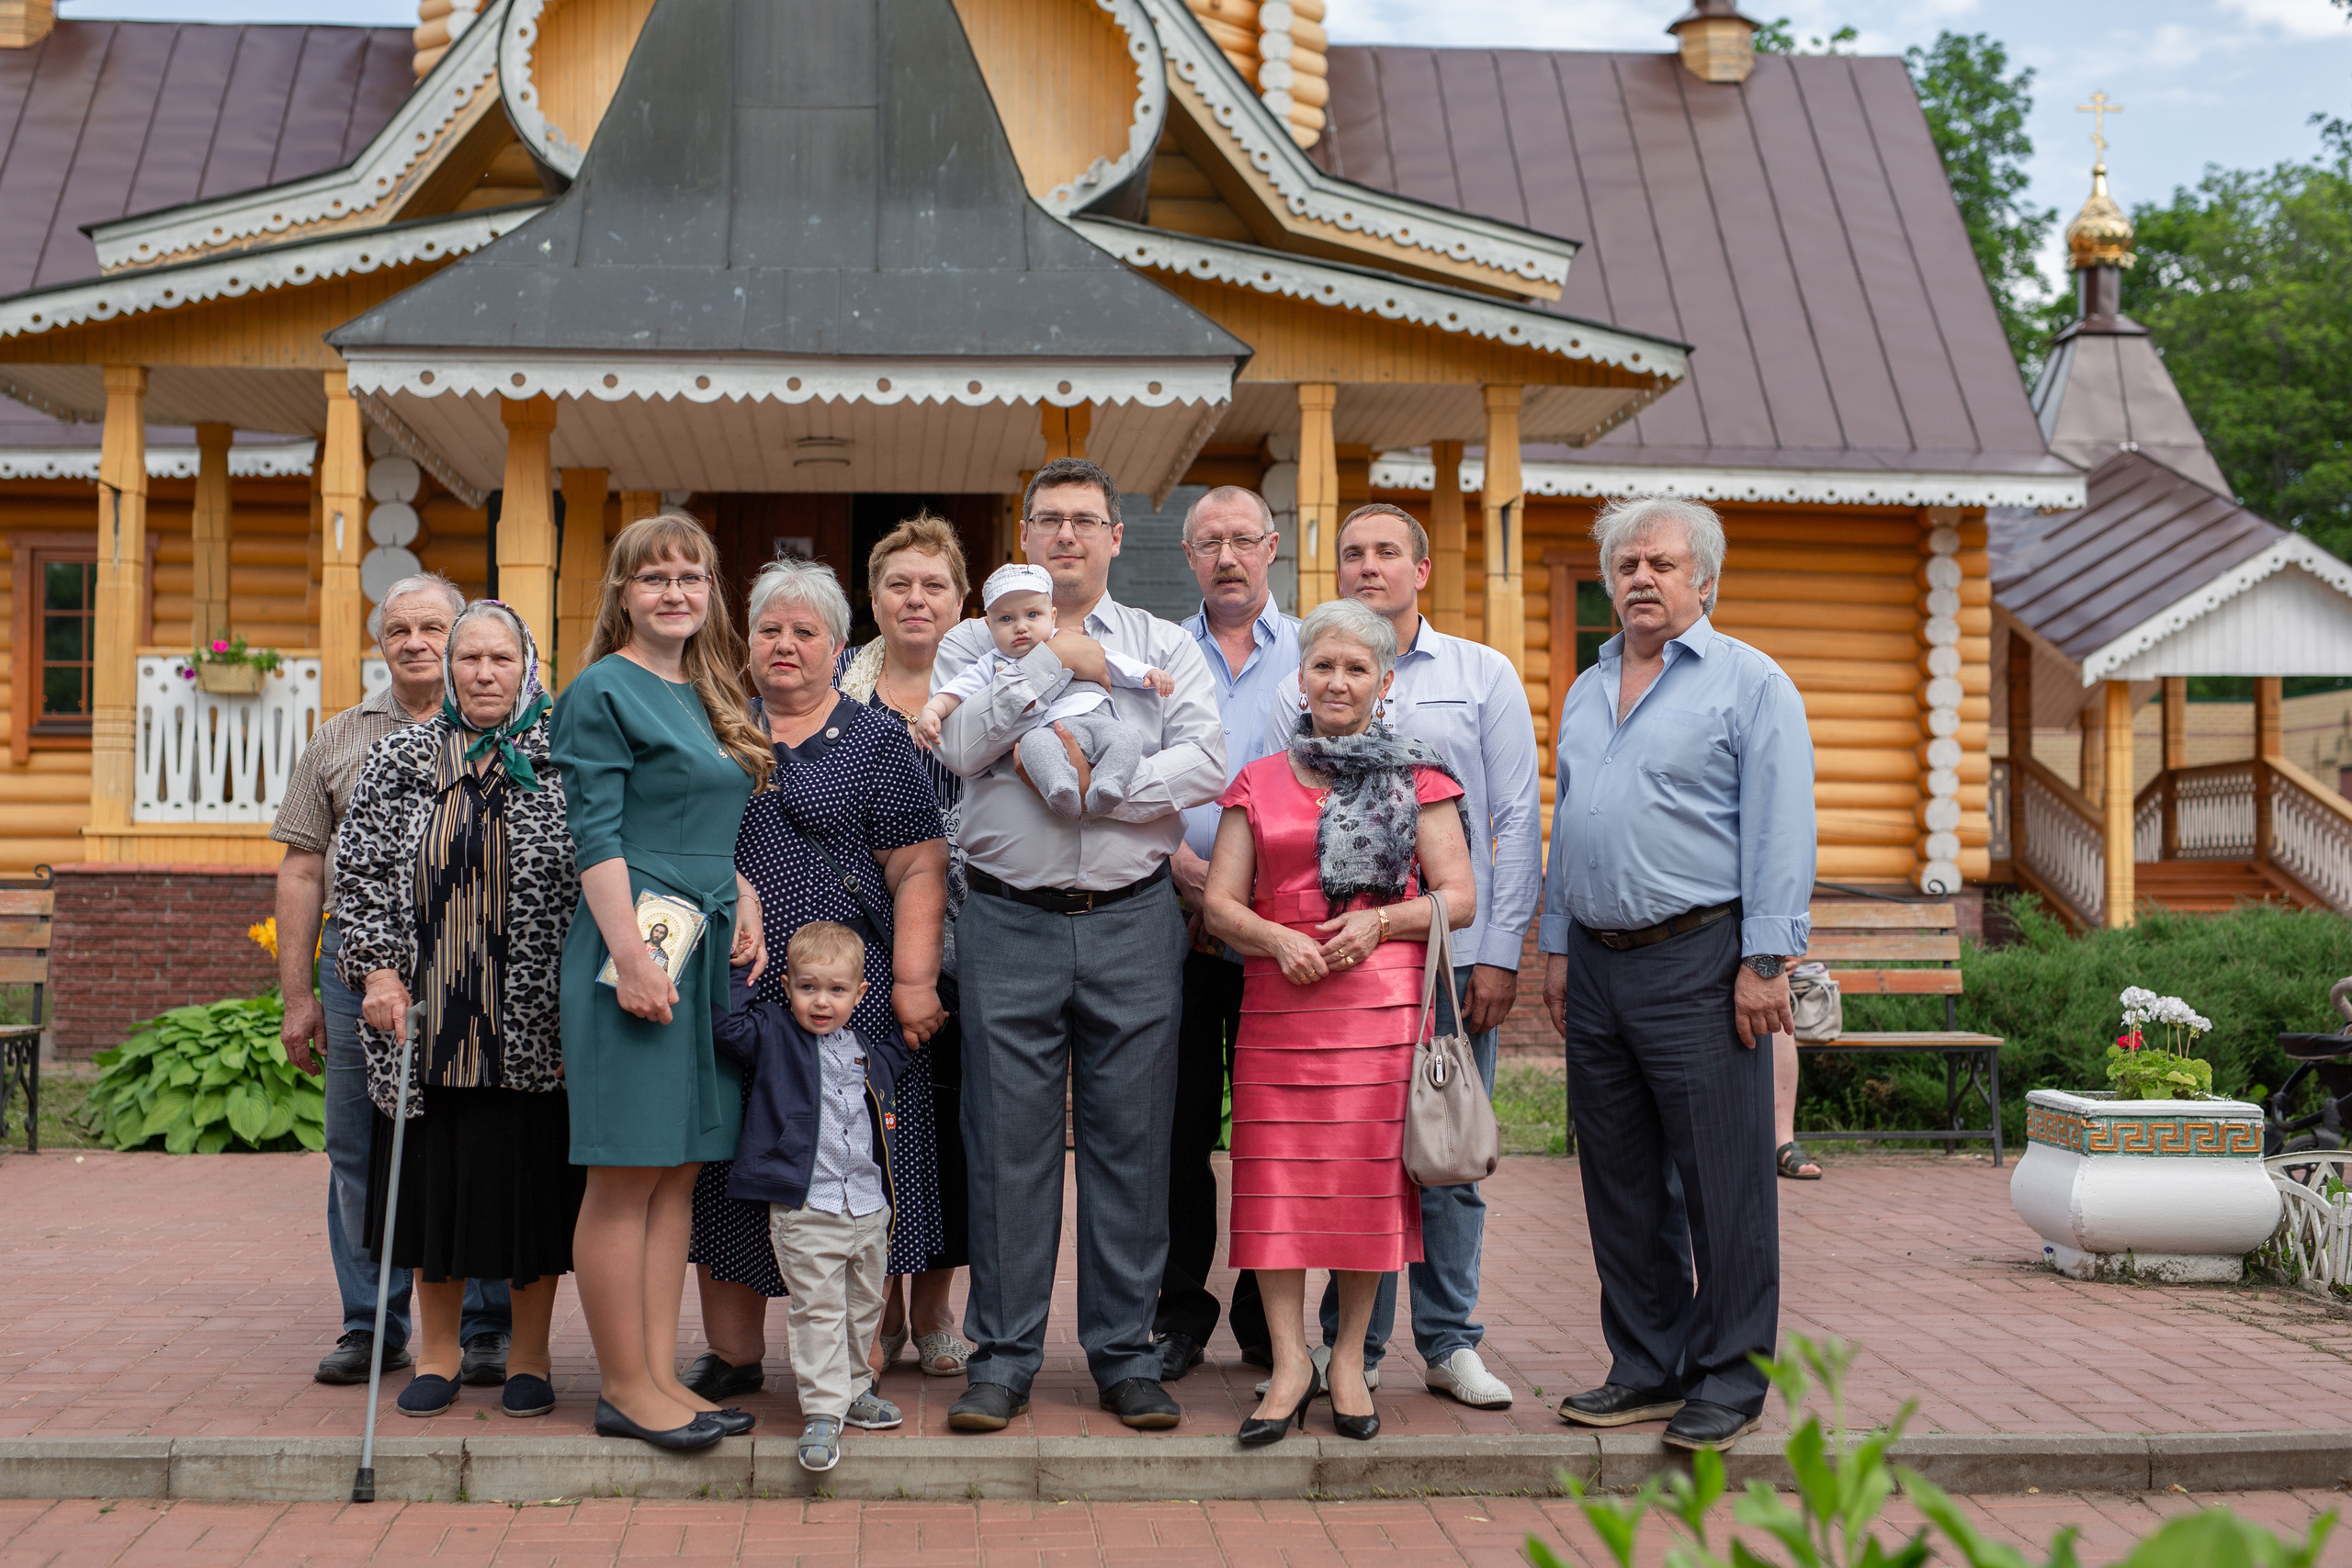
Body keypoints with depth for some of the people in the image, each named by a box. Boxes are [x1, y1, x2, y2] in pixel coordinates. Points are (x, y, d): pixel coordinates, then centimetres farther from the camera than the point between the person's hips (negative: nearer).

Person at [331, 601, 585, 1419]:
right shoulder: (399, 760, 7)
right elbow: (358, 873, 7)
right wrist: (378, 970, -4)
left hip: (530, 1020, -2)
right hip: (427, 1018, 2)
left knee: (530, 1180, 3)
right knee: (432, 1178, 8)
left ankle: (528, 1356, 16)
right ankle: (438, 1352, 21)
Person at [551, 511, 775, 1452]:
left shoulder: (711, 697, 18)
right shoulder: (604, 692, -6)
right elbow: (596, 838, -12)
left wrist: (745, 907, 6)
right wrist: (633, 958, -19)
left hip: (709, 952, 8)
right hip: (637, 949, -8)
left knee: (679, 1172, 9)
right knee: (626, 1176, -2)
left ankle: (660, 1376, 15)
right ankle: (624, 1388, 4)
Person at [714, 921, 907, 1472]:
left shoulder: (870, 1053, 12)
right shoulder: (773, 1035, 0)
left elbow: (902, 1046, 32)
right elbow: (728, 1026, -16)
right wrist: (735, 971, -15)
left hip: (869, 1207, 5)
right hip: (804, 1210, -5)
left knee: (863, 1308, 16)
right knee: (817, 1311, -7)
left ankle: (853, 1390, 32)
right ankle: (823, 1411, -4)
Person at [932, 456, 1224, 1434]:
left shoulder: (1165, 647, 10)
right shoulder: (977, 643, 11)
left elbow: (1207, 765, -4)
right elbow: (962, 746, -8)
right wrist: (1056, 662, -8)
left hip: (1132, 921, 1)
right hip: (1010, 922, 0)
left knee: (1130, 1142, 3)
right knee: (1009, 1143, 1)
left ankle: (1125, 1352, 13)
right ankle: (1003, 1355, 10)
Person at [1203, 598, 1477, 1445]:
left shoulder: (1419, 780, 7)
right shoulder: (1258, 783, 13)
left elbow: (1459, 897, 4)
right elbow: (1220, 904, 9)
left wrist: (1380, 921, -12)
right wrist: (1277, 938, -10)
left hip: (1381, 996, -1)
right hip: (1277, 1002, 2)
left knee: (1367, 1174, -1)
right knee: (1275, 1175, -3)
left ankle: (1349, 1359, 11)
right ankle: (1290, 1361, 3)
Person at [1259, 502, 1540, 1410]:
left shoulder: (1484, 677, 7)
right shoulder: (1301, 689, 8)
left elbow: (1516, 820, 4)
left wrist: (1500, 952, -3)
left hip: (1452, 951, 0)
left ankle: (1449, 1342, 17)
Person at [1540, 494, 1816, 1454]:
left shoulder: (1749, 683, -2)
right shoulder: (1585, 691, 19)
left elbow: (1780, 832, -8)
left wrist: (1765, 961, -14)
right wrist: (1556, 946, 16)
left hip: (1698, 961, -6)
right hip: (1597, 964, 7)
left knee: (1722, 1182, -3)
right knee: (1619, 1182, 10)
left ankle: (1728, 1379, 6)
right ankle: (1646, 1368, 20)